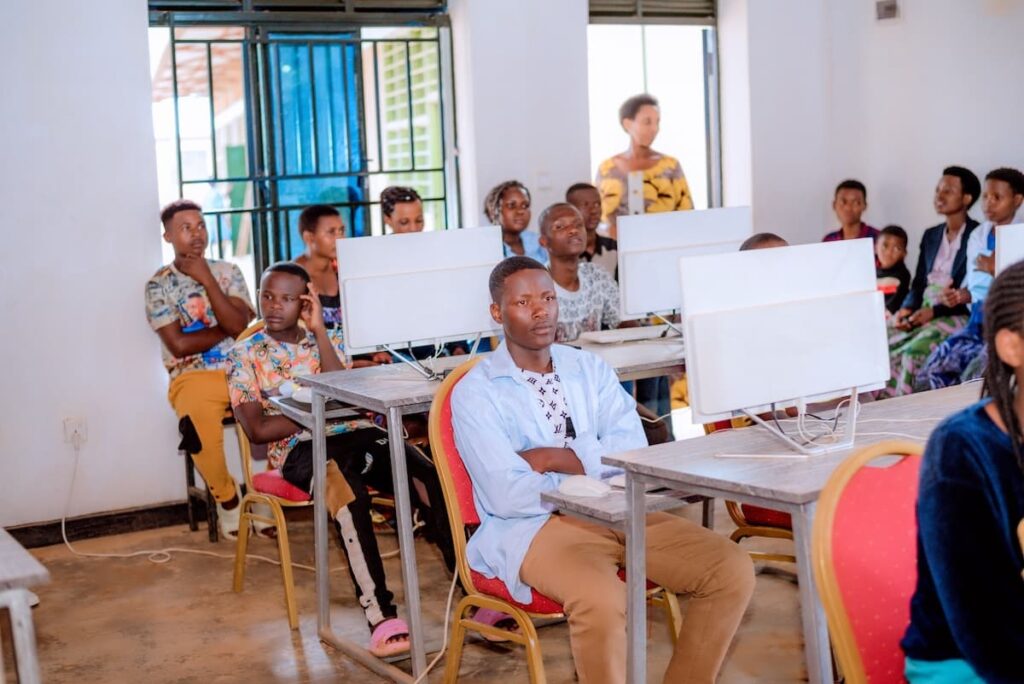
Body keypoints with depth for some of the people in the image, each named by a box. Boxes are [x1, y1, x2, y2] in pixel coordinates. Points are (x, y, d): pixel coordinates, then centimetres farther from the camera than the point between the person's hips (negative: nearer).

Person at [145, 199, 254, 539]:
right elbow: (179, 345, -8)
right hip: (193, 377, -2)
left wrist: (206, 280, -8)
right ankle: (227, 498, -7)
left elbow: (240, 326, -6)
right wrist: (228, 329, -2)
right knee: (201, 423, -36)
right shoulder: (159, 284, 2)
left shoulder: (228, 272, 10)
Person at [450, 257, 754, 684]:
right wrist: (594, 476, -9)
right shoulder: (474, 393, -2)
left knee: (732, 571, -13)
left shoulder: (590, 368, 13)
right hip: (534, 525, -5)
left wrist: (556, 458, -11)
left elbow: (633, 451, 0)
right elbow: (506, 496, -14)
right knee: (601, 597, -36)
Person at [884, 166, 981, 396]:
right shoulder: (930, 235, 20)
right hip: (921, 314, 6)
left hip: (956, 316, -6)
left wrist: (933, 312, -18)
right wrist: (906, 309, -3)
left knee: (913, 353, -34)